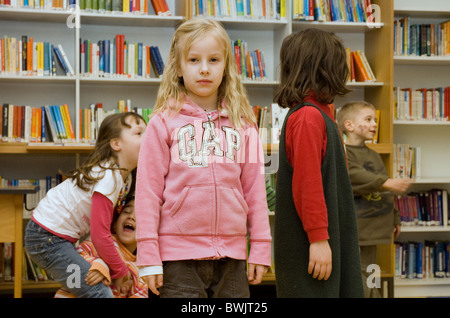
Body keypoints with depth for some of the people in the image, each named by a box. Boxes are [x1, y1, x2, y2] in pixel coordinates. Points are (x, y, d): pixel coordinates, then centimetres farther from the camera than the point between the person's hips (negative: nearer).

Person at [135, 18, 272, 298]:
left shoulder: (243, 123, 7)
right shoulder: (164, 122, -3)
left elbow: (255, 189, 10)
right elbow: (148, 191, -4)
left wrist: (260, 248, 7)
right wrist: (148, 256, -6)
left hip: (231, 255, 3)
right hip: (179, 255, -3)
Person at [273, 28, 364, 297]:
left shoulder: (319, 113, 14)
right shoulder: (308, 117, -17)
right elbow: (307, 182, -22)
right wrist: (319, 238, -21)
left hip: (330, 234, 10)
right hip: (311, 244, -10)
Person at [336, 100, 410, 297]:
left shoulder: (374, 156, 19)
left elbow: (385, 192, 26)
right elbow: (354, 176, -26)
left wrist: (394, 219, 27)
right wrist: (386, 183, -33)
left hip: (372, 229, 8)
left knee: (367, 276, 14)